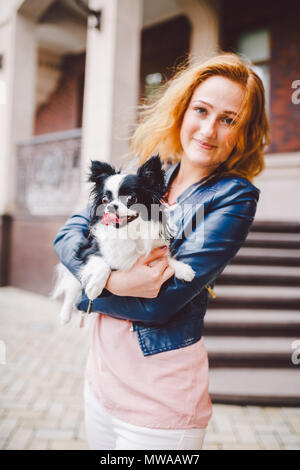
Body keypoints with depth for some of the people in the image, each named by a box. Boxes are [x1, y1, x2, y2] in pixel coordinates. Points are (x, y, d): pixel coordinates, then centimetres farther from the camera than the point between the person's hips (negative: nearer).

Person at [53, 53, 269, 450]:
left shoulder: (234, 197, -14)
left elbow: (160, 301, -21)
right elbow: (68, 235, -4)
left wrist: (86, 292, -8)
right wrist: (112, 279, -22)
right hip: (102, 374, 5)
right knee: (98, 444, 23)